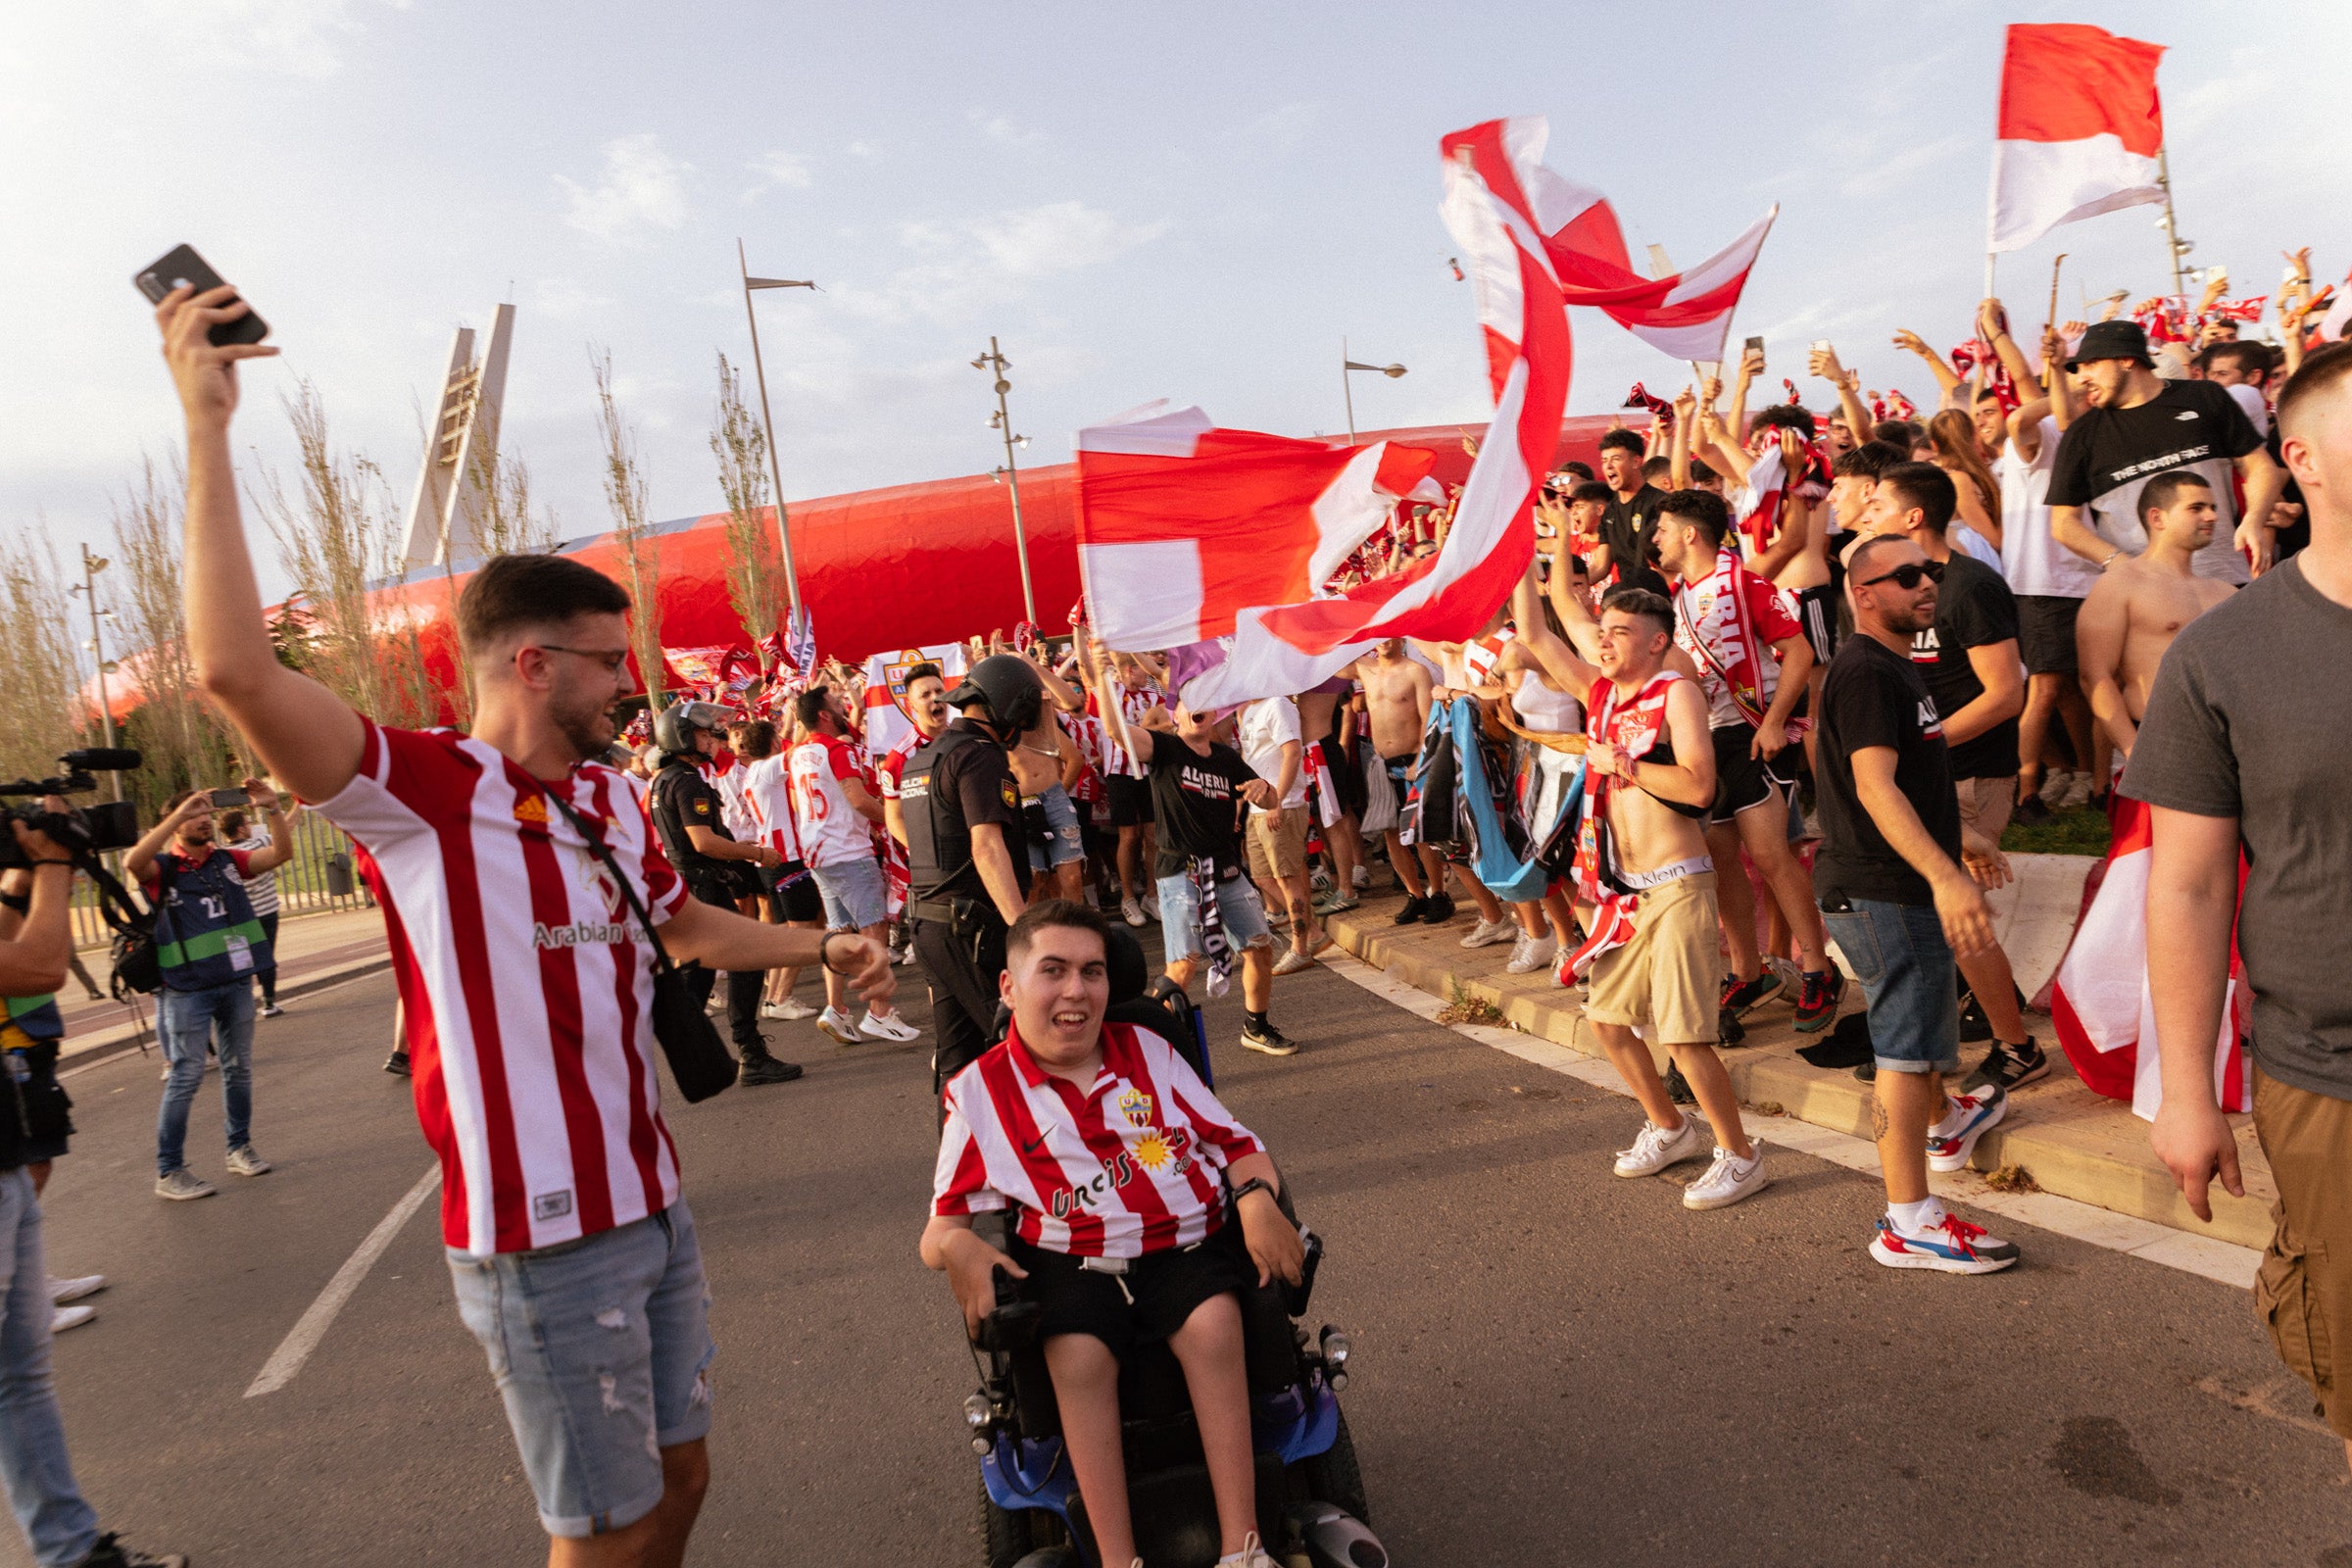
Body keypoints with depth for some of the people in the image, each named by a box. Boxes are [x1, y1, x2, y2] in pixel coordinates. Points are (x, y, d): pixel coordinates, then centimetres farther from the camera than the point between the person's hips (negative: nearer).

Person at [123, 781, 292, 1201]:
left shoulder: (228, 861, 9)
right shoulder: (162, 867, -3)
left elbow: (281, 852, 0)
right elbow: (132, 861, -25)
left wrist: (272, 808, -14)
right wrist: (179, 814, -27)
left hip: (236, 982, 4)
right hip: (187, 989, -4)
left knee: (239, 1068, 13)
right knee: (186, 1076, -3)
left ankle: (240, 1147, 26)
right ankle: (169, 1171, 5)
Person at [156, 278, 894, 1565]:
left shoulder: (612, 799, 8)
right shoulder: (422, 792, -14)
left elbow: (690, 927, 26)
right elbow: (234, 671, -30)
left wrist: (822, 946, 24)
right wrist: (207, 424, -26)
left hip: (652, 1206, 7)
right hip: (543, 1241, -7)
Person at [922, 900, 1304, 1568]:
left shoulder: (1148, 1050, 11)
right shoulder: (979, 1093, 5)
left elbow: (1236, 1140, 11)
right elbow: (943, 1223, 7)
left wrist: (1257, 1199, -11)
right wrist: (955, 1246, -18)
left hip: (1186, 1243, 1)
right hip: (1068, 1259, -1)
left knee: (1213, 1323, -28)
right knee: (1078, 1352, -30)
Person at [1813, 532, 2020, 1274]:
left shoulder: (1894, 666, 18)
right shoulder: (1865, 670, -17)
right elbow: (1874, 784, -29)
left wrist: (1958, 847, 38)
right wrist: (1944, 875, -37)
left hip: (1906, 883, 11)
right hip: (1881, 890, -11)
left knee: (1925, 1016, 29)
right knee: (1904, 1045, -8)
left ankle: (1945, 1123, 53)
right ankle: (1909, 1221, -4)